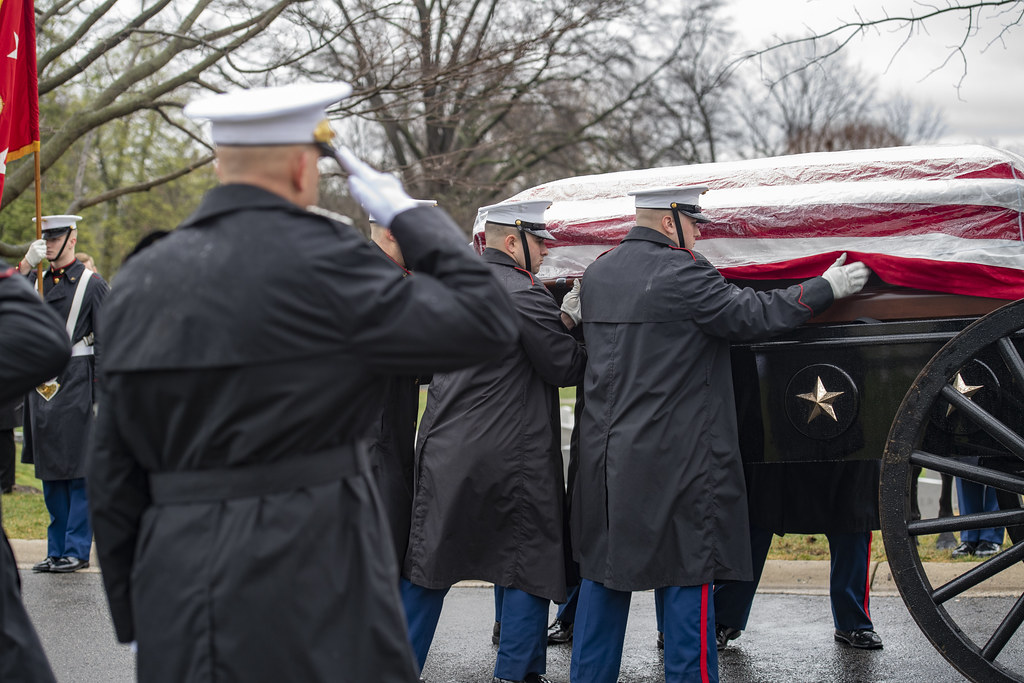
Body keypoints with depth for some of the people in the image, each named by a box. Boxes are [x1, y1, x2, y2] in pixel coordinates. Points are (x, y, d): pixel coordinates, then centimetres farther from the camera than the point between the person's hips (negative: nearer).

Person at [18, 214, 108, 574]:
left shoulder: (92, 284, -3)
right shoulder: (38, 281, 14)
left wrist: (102, 394, -11)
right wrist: (26, 264, -9)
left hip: (76, 385, -6)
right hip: (41, 385, 6)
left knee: (78, 472, -2)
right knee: (49, 472, 10)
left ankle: (77, 551, 5)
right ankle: (57, 550, 18)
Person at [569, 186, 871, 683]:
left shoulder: (596, 274, 10)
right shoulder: (681, 273, -14)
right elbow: (753, 316, -12)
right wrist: (827, 287, -2)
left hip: (606, 455, 8)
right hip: (675, 458, -7)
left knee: (605, 569, 14)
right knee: (687, 574, 1)